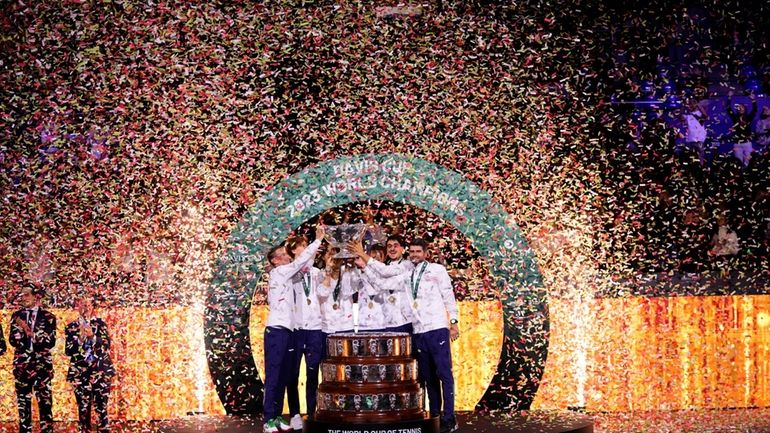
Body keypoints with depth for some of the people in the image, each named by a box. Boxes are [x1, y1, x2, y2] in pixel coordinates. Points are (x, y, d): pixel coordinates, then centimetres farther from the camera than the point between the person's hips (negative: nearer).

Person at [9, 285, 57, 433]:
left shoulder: (48, 317, 2)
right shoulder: (17, 315, 10)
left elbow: (51, 342, -6)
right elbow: (13, 340, 1)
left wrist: (32, 333, -15)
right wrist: (20, 329, -17)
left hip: (42, 364, -2)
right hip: (22, 364, 2)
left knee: (45, 403, -6)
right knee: (23, 402, 3)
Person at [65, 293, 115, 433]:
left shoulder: (100, 323, 7)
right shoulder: (71, 327, 7)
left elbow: (106, 344, -3)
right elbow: (68, 351, 1)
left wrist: (92, 336, -17)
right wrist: (80, 338, -13)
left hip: (100, 370, -1)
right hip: (80, 372, 1)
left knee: (101, 407, -6)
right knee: (83, 408, 0)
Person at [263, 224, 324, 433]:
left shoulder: (286, 276, 18)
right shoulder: (277, 273, -4)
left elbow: (305, 265, 19)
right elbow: (300, 261, -10)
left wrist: (317, 244, 8)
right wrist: (318, 240, -7)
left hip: (287, 331, 8)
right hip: (276, 331, -8)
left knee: (284, 376, 6)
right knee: (273, 376, -8)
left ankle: (277, 416, 8)